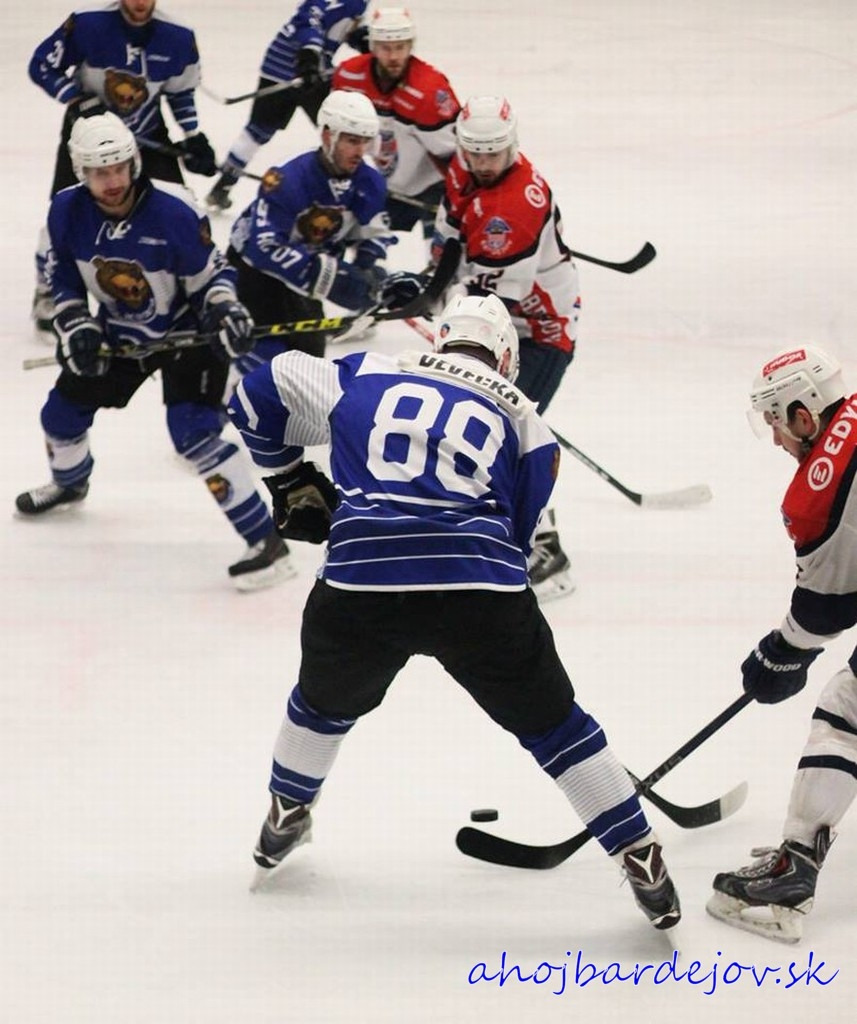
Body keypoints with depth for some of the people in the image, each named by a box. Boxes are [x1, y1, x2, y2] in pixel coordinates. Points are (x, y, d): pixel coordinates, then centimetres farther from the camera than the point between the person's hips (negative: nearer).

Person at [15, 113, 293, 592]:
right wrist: (76, 328, -13)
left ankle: (266, 542, -18)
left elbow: (211, 274, -17)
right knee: (64, 411, 16)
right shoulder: (67, 212, -15)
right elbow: (63, 278, 0)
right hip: (120, 334, 6)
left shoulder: (174, 212, -30)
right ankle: (70, 483, 54)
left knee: (195, 432, -23)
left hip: (186, 333, -6)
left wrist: (227, 310, -36)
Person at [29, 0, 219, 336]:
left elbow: (181, 93, 3)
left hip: (148, 133, 2)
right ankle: (47, 294, 12)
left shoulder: (178, 38, -14)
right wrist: (80, 102, -25)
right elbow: (41, 66, -15)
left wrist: (194, 138, -5)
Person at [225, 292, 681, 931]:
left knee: (325, 703, 32)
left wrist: (292, 482, 40)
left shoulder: (364, 379, 22)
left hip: (359, 587, 1)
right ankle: (642, 861, 16)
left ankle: (283, 823, 49)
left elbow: (260, 394, 28)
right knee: (551, 723, 17)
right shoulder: (522, 422, 21)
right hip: (480, 590, -1)